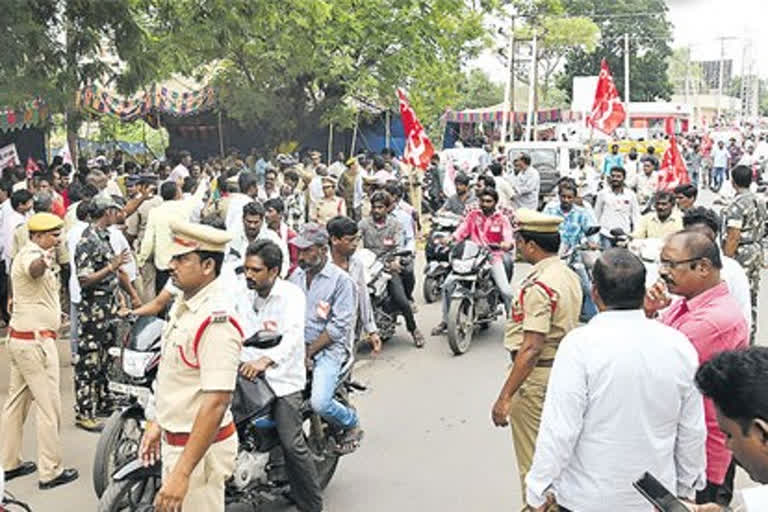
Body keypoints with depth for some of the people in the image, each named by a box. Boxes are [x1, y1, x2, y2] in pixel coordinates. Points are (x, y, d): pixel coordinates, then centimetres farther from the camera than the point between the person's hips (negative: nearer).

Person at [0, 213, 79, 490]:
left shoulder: (29, 254, 16)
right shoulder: (31, 254, -17)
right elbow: (34, 269, -44)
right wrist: (44, 262, -67)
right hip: (36, 340, -11)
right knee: (49, 407, -4)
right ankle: (50, 472, 1)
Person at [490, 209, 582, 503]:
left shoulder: (538, 286, -22)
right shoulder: (570, 276, 8)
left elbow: (531, 349, -27)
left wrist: (505, 397, -25)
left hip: (536, 377, -10)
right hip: (565, 367, 10)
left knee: (533, 463, 4)